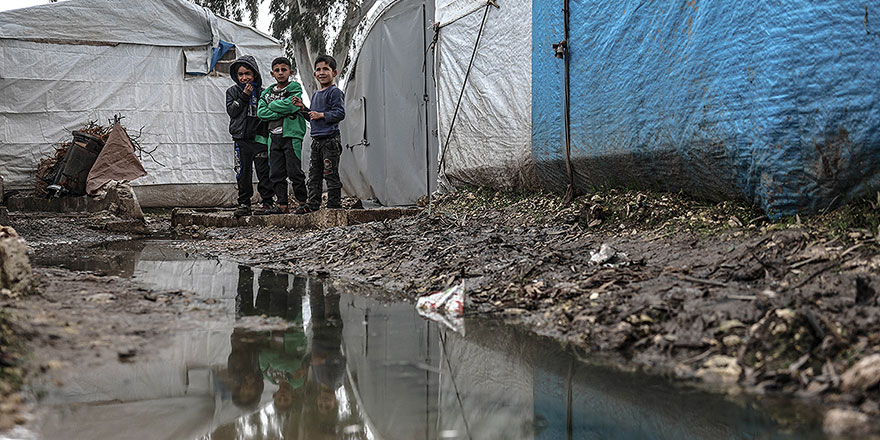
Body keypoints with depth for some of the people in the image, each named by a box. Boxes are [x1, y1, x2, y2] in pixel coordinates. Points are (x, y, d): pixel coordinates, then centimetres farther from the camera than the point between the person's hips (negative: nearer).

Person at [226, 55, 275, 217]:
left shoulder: (262, 92, 7)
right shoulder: (232, 91, 9)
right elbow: (232, 111, -4)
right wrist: (244, 95, -10)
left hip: (260, 138, -1)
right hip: (241, 138, 1)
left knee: (264, 171, -2)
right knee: (243, 173, 3)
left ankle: (268, 202, 5)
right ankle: (244, 203, 11)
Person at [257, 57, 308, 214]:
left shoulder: (295, 88, 2)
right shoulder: (267, 93, 16)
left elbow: (290, 105, -16)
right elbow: (261, 112, 2)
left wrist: (272, 105, -2)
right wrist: (281, 112, -8)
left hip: (291, 134, -5)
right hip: (274, 136, 5)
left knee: (294, 171, -7)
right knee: (276, 173, 4)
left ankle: (303, 202, 3)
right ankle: (283, 204, 10)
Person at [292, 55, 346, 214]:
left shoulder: (335, 92, -7)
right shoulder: (316, 95, 20)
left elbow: (340, 113, -17)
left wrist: (321, 115, -16)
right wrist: (303, 108, 13)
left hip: (330, 140, -9)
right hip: (316, 140, 9)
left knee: (330, 174, -4)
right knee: (314, 174, 10)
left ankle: (334, 204, 2)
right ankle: (313, 203, 16)